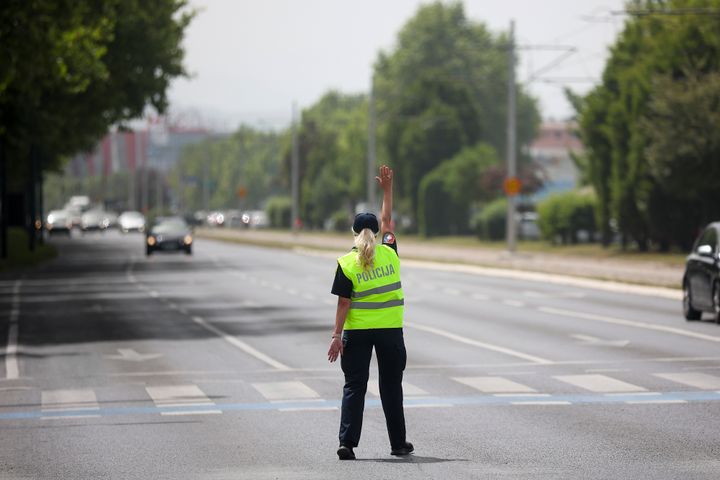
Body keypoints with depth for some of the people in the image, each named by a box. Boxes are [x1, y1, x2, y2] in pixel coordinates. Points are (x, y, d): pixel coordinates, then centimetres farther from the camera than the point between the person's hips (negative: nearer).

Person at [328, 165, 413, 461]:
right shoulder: (389, 253, -2)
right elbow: (387, 220, 15)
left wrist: (337, 335, -7)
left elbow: (344, 303, -10)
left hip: (356, 331, -1)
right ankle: (398, 443, 17)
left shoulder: (347, 263, -7)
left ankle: (347, 442, -6)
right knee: (391, 386, 11)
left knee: (354, 386, 2)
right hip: (390, 329, 2)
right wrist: (387, 188, 21)